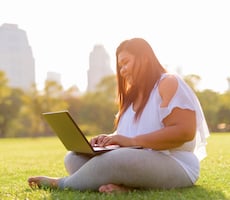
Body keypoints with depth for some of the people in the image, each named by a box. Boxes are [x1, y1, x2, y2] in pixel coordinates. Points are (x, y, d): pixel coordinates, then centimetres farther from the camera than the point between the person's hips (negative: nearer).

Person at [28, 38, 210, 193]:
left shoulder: (169, 83, -6)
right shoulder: (133, 94, 21)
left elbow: (185, 131, -19)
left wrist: (131, 141, -22)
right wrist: (108, 139, -4)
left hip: (174, 166, -9)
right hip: (134, 162, 9)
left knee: (112, 161, -36)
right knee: (74, 158, -6)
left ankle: (60, 184, -10)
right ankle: (125, 186, -30)